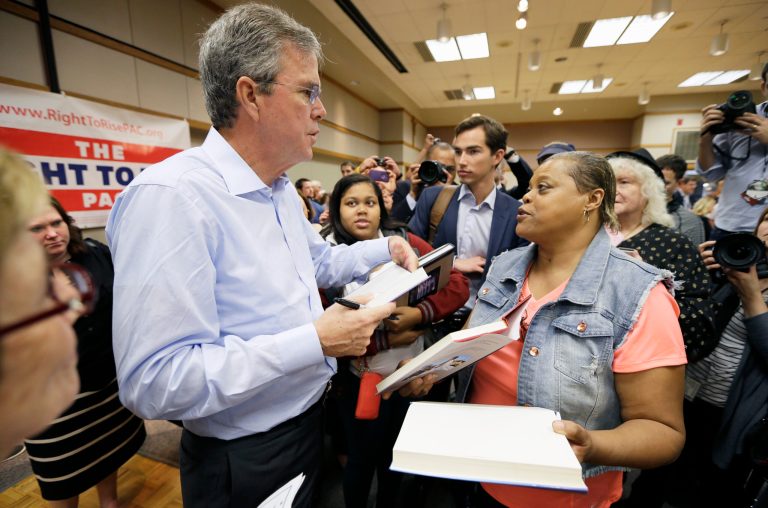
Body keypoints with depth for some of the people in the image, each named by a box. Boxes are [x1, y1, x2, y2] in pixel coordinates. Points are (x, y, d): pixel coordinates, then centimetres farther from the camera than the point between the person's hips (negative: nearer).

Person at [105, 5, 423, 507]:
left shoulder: (283, 191, 3)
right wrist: (316, 341, -31)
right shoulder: (169, 196, -27)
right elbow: (155, 382, -29)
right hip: (246, 464, -8)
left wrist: (385, 247, 2)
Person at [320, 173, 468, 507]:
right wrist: (386, 339, -22)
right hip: (361, 378, -3)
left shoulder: (404, 241, -6)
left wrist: (420, 314, -26)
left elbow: (459, 284, -10)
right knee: (363, 457, 19)